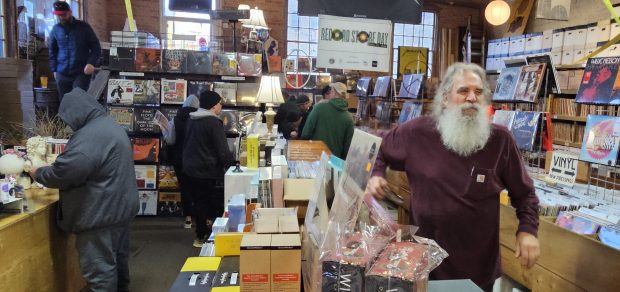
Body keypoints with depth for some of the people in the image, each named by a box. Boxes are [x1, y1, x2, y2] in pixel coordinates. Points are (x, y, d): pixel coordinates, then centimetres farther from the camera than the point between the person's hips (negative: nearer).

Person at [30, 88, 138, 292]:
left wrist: (38, 174, -7)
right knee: (118, 258, 22)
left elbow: (64, 172, -26)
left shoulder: (89, 136, -23)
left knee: (99, 269, 0)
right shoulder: (110, 126, 12)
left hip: (101, 212, -10)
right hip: (120, 206, 10)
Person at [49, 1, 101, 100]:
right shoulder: (56, 29, 10)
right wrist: (54, 69, 10)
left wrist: (91, 63, -14)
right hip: (62, 74, 4)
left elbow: (96, 47, 1)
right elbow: (52, 51, 19)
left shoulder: (83, 27, 0)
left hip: (81, 73, -4)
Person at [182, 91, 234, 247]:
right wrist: (231, 165, -7)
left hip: (190, 169, 9)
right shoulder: (213, 122, -17)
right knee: (216, 205, 4)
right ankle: (205, 236, 7)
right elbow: (223, 150, -19)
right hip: (208, 171, -8)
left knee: (199, 203, 17)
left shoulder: (191, 120, 11)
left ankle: (201, 236, 26)